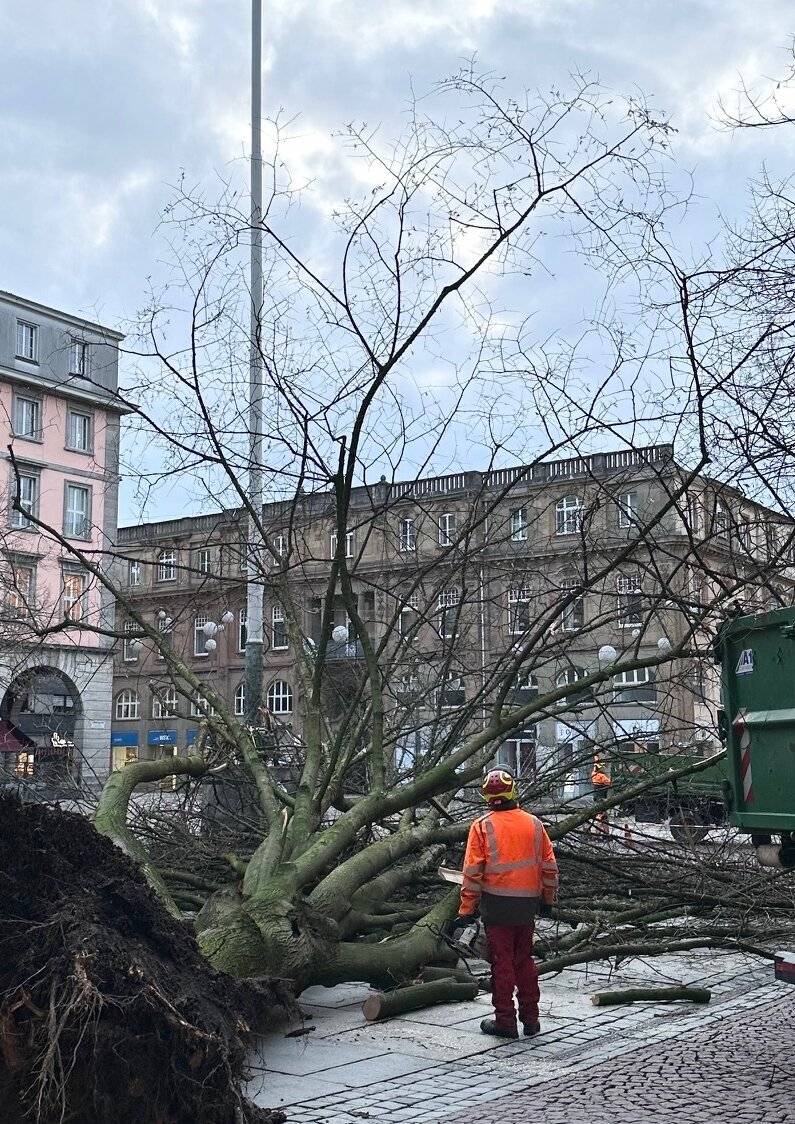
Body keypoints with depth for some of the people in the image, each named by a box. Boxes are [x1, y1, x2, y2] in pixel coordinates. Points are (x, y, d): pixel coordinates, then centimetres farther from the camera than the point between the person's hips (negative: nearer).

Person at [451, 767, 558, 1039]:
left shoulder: (482, 826, -8)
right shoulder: (534, 824, 2)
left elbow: (472, 872, -10)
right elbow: (549, 866, 7)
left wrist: (467, 910, -5)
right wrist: (547, 899, 19)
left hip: (497, 904, -4)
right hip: (528, 904, 4)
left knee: (502, 963, 4)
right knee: (525, 960, 16)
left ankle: (505, 1020, 8)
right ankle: (530, 1019, 22)